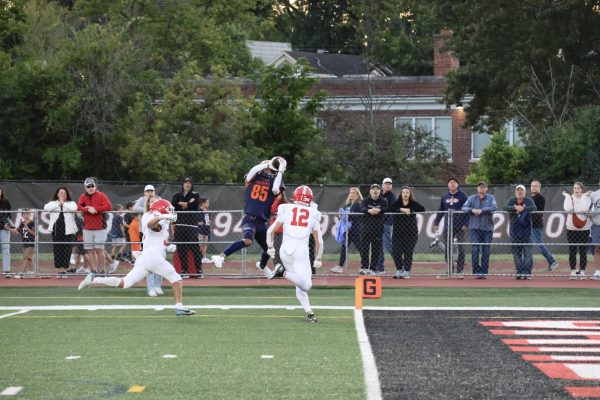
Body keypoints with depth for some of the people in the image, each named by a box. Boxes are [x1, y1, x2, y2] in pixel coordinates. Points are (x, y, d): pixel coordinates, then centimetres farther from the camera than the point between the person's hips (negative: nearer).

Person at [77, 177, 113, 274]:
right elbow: (79, 207, -4)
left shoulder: (101, 196, 0)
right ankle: (94, 269, 11)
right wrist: (88, 210, -20)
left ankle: (101, 270, 1)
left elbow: (109, 206, -14)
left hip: (100, 228, -4)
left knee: (99, 249, -7)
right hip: (87, 229, 4)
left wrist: (95, 209, -18)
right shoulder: (83, 197, 11)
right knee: (90, 250, 3)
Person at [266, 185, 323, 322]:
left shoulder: (285, 210, 13)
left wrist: (270, 247, 28)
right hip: (301, 249, -3)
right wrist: (318, 259, 29)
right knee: (306, 285, -11)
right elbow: (319, 241, 16)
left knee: (300, 284, 16)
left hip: (286, 249, 3)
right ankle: (284, 273, -30)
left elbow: (271, 231, 11)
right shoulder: (313, 214, 12)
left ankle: (308, 311, 5)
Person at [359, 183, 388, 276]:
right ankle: (364, 267, -1)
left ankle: (373, 269, 9)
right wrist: (369, 210, -36)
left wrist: (379, 210, -34)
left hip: (378, 229, 0)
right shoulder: (366, 201, 7)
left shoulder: (383, 201, 7)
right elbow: (361, 208, -13)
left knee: (376, 250, 2)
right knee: (364, 248, -5)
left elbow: (387, 208, -13)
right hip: (367, 227, 0)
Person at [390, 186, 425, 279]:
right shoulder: (397, 203, 6)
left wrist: (410, 210, -18)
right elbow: (391, 208, -11)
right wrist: (402, 209, -23)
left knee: (408, 252, -2)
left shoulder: (414, 203, 4)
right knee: (396, 251, -2)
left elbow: (422, 209, -10)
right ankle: (399, 270, 12)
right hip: (398, 231, 1)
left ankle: (406, 271, 5)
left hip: (411, 232, -1)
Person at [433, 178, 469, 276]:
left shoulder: (462, 196, 2)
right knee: (447, 249, 4)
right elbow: (440, 211, 17)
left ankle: (459, 270, -3)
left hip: (460, 227, -4)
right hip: (448, 227, 4)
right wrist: (436, 223, 8)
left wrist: (465, 223, -11)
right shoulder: (444, 197, 13)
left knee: (461, 249, -6)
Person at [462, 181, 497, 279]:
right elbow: (464, 208, 2)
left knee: (486, 250, -1)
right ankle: (477, 271, -7)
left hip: (487, 228, 0)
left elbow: (493, 208, -10)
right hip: (475, 227, 0)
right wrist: (472, 210, -17)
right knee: (475, 249, -10)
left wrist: (482, 210, -20)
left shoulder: (491, 198, 7)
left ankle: (484, 272, 5)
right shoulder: (472, 198, 11)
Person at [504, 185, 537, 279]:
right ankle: (519, 272, 10)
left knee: (527, 251, -8)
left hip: (526, 229, -2)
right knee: (516, 252, 4)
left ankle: (527, 272, -9)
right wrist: (515, 208, -28)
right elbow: (506, 208, -11)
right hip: (515, 230, 2)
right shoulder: (511, 200, 7)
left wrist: (523, 208, -30)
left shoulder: (529, 200, 3)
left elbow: (534, 208, -15)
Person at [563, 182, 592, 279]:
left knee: (583, 250, -1)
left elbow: (585, 208, -19)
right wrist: (568, 197, -10)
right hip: (571, 228, 1)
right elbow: (567, 209, -15)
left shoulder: (586, 198, 1)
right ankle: (573, 271, 7)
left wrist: (584, 196, -13)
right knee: (572, 250, 1)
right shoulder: (569, 198, 5)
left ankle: (582, 271, 5)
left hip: (584, 228, -1)